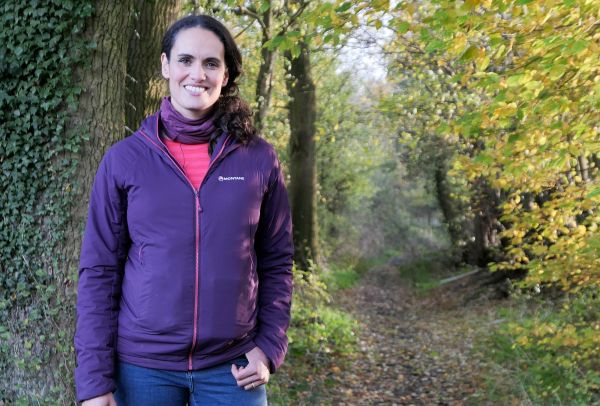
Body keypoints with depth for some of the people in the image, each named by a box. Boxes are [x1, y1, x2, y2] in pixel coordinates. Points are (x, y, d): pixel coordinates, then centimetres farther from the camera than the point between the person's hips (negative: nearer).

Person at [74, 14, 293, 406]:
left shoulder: (259, 158, -1)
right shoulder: (124, 159, -3)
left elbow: (276, 262, 5)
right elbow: (99, 270, -2)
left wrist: (270, 346, -4)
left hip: (232, 366, 1)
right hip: (141, 365, 0)